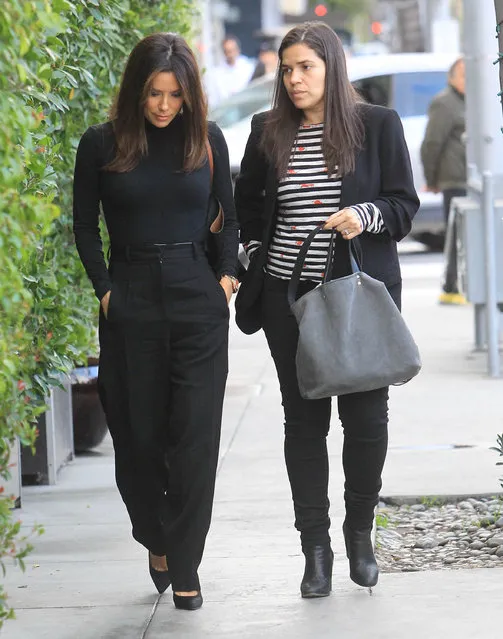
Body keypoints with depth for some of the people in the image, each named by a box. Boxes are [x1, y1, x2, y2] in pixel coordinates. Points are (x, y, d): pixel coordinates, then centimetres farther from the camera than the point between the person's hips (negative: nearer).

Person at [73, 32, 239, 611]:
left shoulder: (207, 140, 3)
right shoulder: (101, 145, -1)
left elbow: (229, 215, 14)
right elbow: (85, 227, 6)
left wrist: (226, 275, 3)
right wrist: (105, 289, -2)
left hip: (198, 302, 0)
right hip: (131, 303, 0)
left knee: (195, 436, -4)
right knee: (138, 436, 5)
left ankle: (184, 566, 2)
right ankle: (155, 541, 28)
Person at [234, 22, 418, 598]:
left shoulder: (378, 125, 0)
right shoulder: (268, 132, 7)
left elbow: (404, 203, 2)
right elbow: (247, 203, 20)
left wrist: (366, 216, -16)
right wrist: (253, 255, 8)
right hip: (289, 296, 2)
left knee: (366, 417, 1)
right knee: (303, 420, 3)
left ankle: (359, 534, 21)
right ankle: (316, 549, 9)